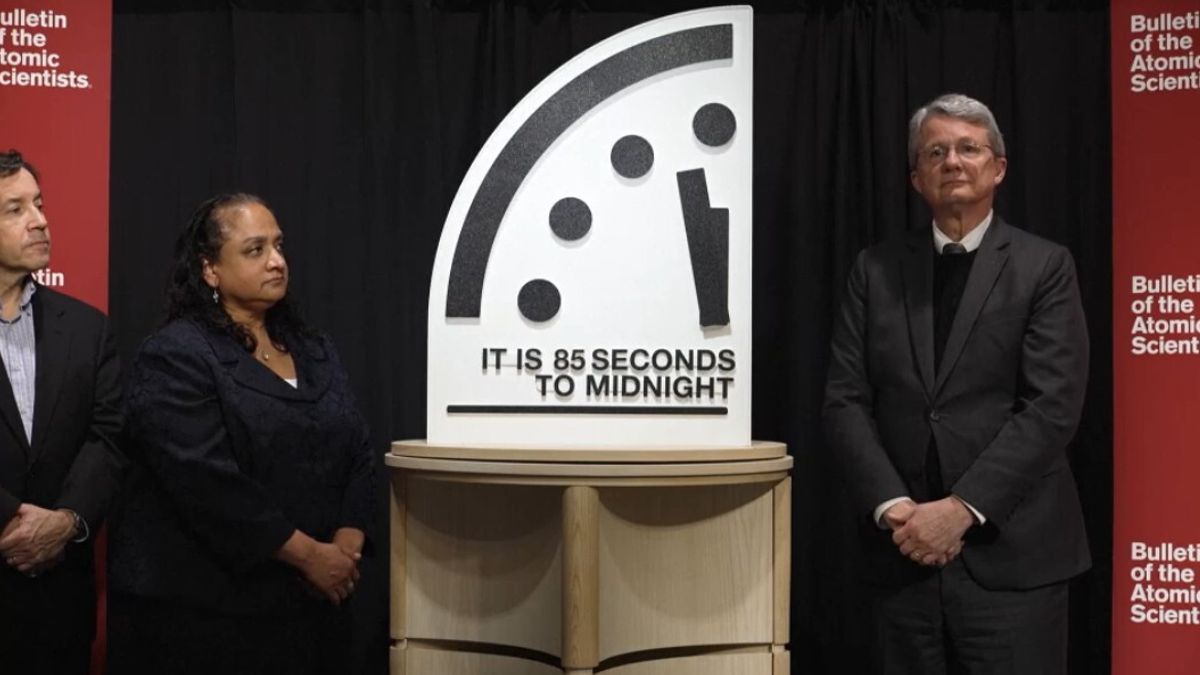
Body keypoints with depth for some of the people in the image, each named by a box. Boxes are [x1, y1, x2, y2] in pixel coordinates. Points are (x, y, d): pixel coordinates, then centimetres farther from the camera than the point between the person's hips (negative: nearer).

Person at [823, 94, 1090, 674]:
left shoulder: (1044, 267, 1)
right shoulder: (876, 270, 8)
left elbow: (1052, 406, -9)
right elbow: (845, 402, 2)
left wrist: (962, 508, -16)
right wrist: (892, 508, -11)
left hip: (1012, 551, -2)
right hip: (903, 549, 3)